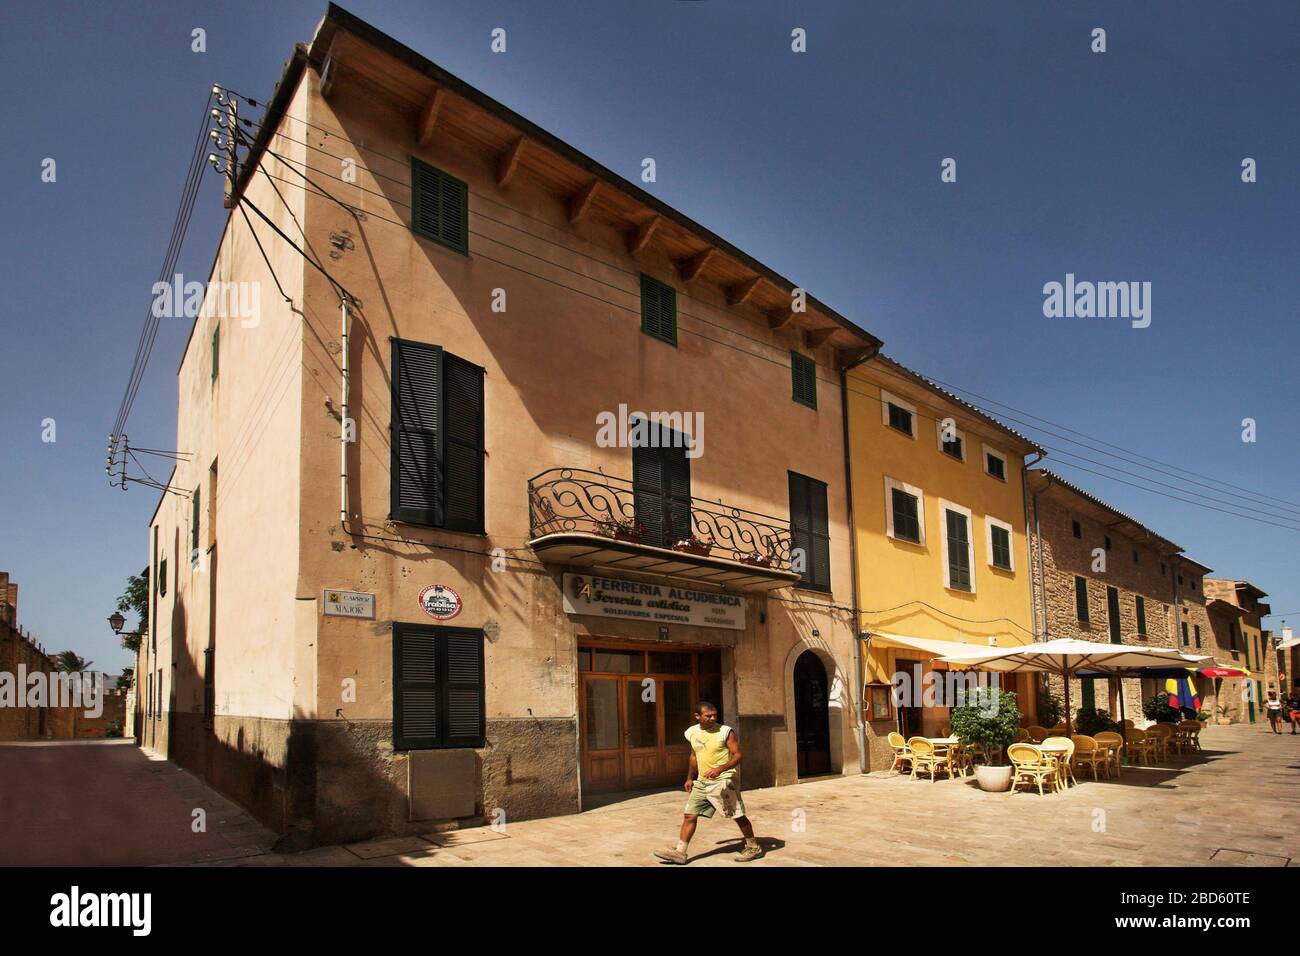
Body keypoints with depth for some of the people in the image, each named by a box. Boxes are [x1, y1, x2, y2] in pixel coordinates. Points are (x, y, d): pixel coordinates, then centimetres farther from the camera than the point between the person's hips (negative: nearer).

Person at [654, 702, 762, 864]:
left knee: (738, 816, 1)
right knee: (689, 815, 3)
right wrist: (690, 778, 23)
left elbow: (738, 755, -15)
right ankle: (679, 852, 8)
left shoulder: (725, 732, -13)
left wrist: (720, 769, -28)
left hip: (724, 780, -6)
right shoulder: (692, 733, 5)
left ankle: (753, 848, 19)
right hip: (702, 782, 6)